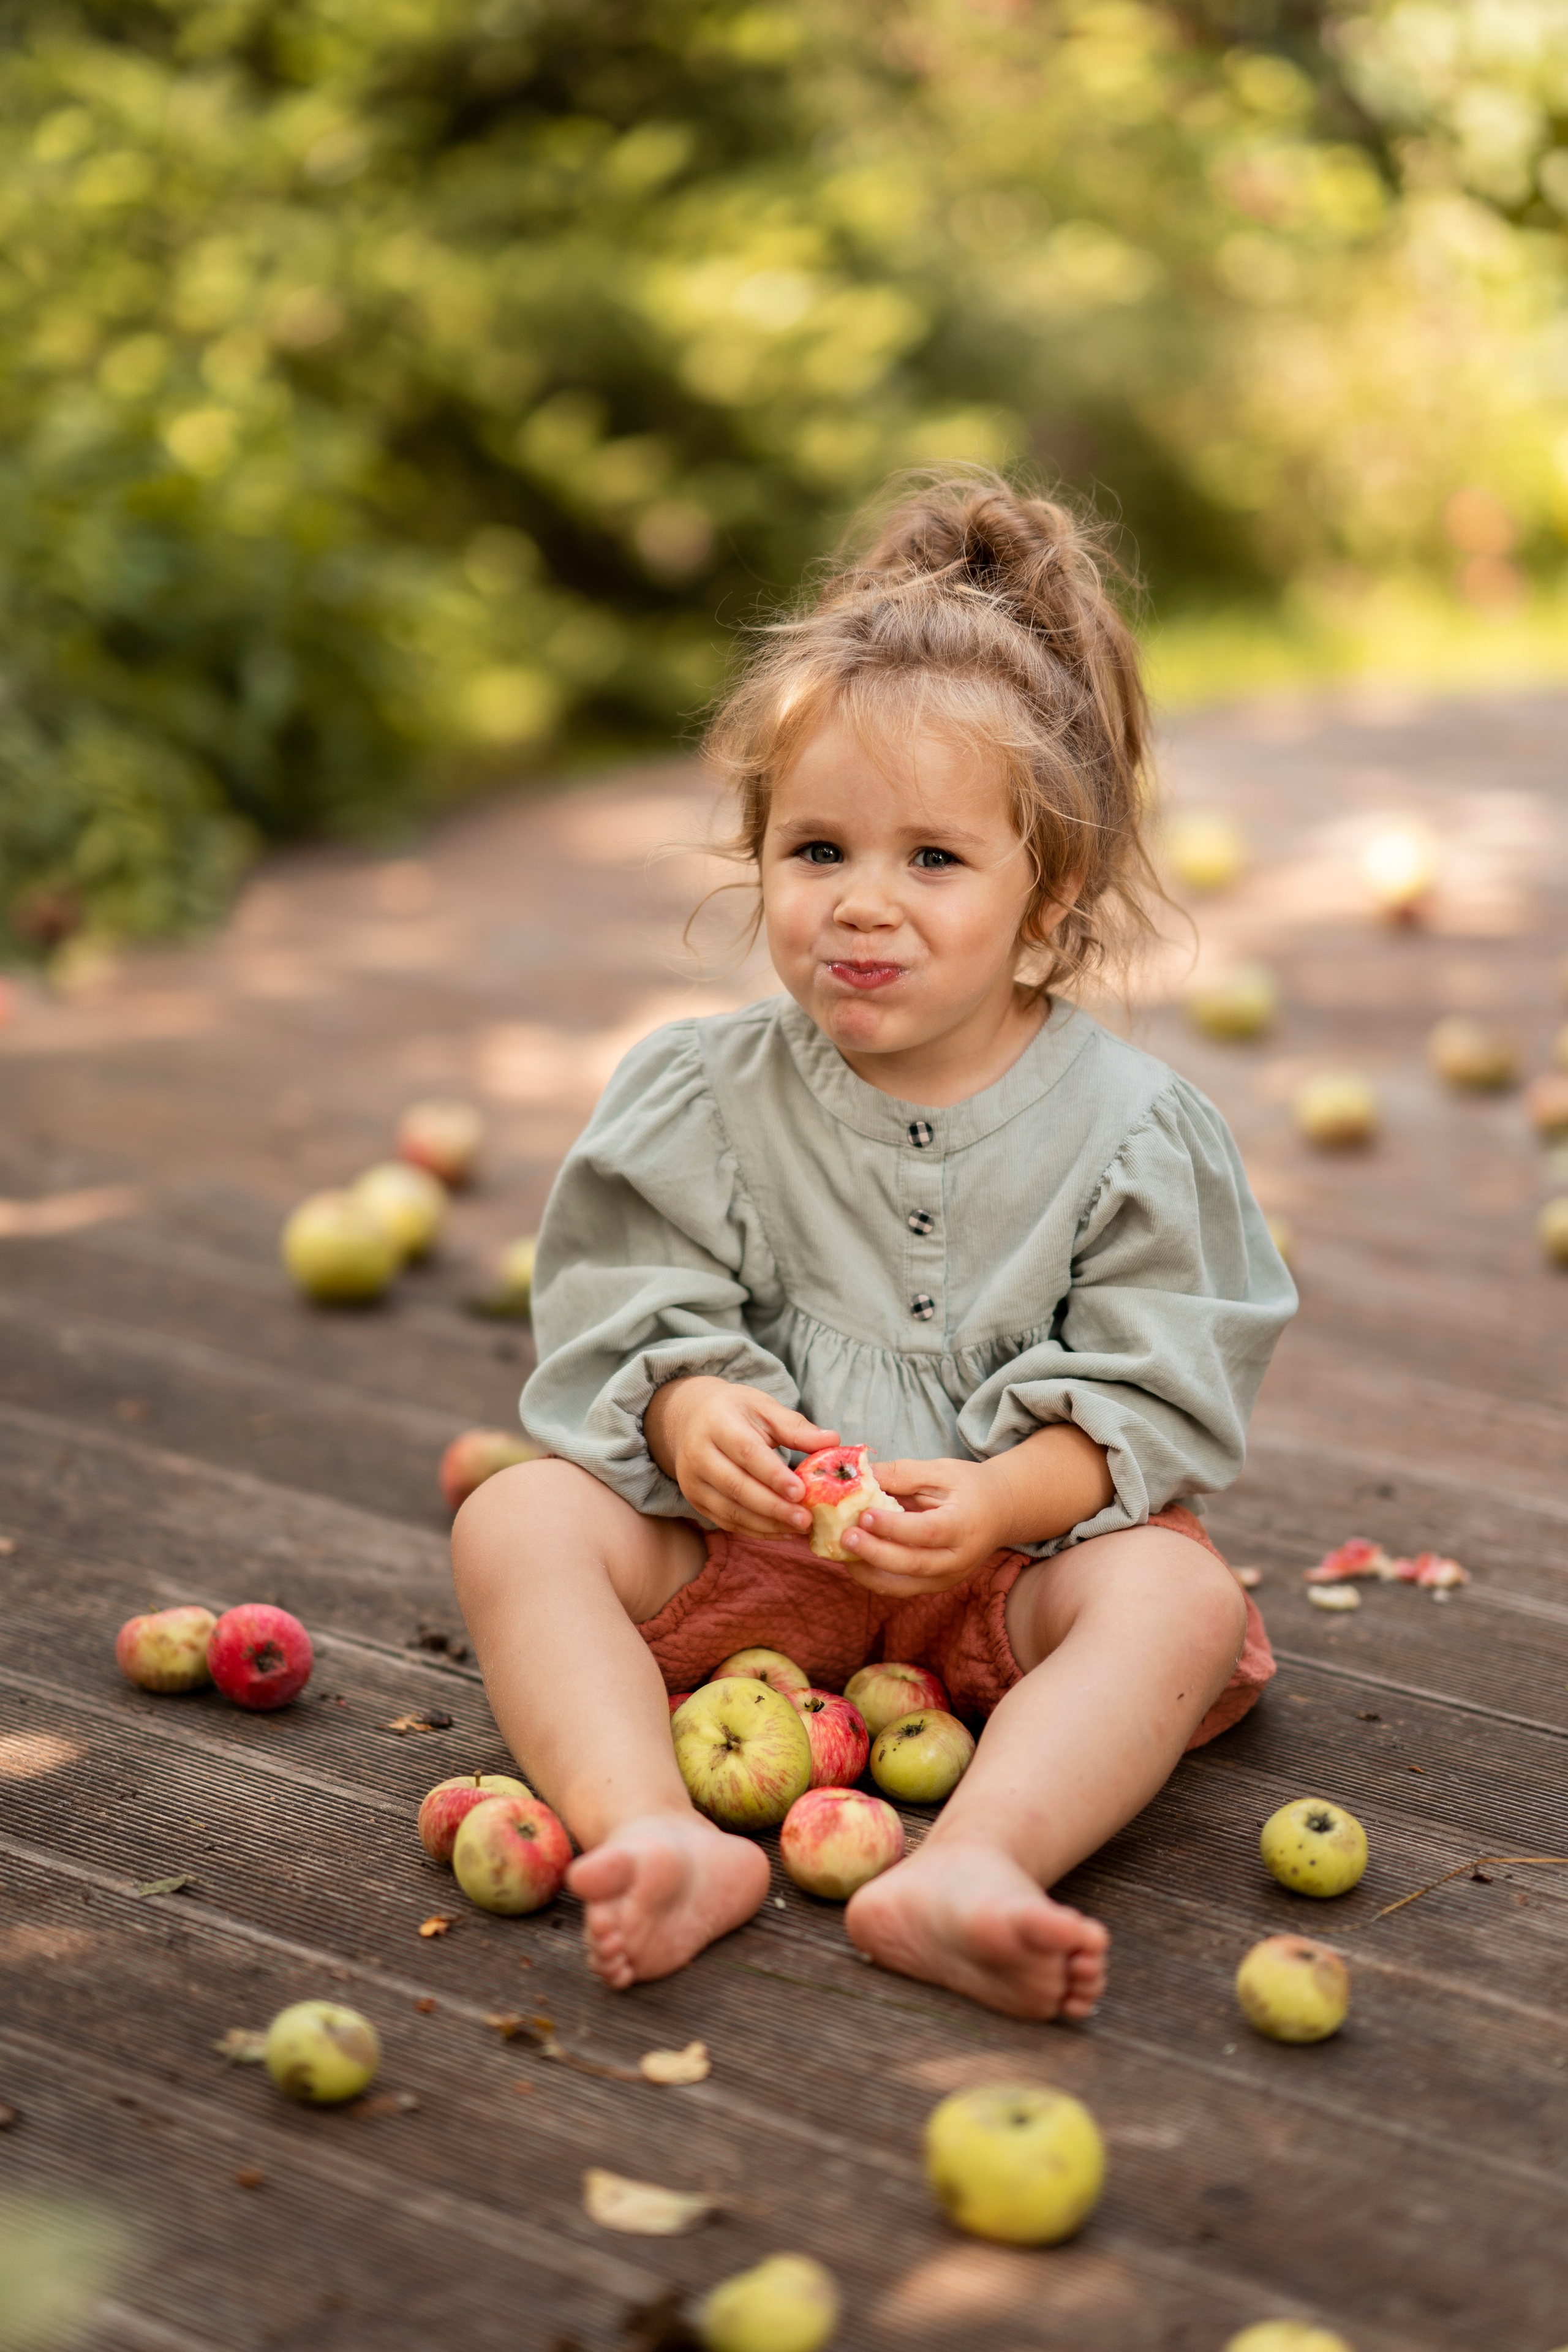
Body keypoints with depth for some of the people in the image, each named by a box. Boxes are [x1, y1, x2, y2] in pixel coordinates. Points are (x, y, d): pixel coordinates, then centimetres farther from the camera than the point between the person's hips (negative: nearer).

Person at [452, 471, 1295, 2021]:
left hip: (1009, 1554, -1)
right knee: (520, 1517, -20)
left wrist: (996, 1502, -27)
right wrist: (689, 1410, -24)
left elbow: (1156, 1399, -10)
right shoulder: (698, 1098, -1)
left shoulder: (1129, 1130, -7)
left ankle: (969, 1867, -51)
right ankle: (658, 1838, -41)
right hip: (748, 1539, 2)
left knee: (1178, 1591, -30)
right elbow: (626, 1313, -1)